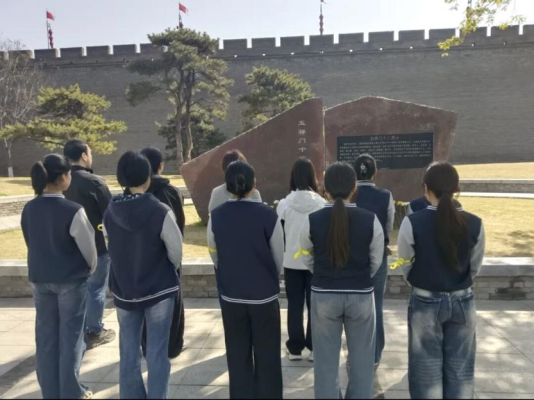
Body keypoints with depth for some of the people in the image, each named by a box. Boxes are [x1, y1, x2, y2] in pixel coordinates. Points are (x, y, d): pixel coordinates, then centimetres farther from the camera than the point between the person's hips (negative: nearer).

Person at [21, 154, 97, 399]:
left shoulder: (29, 209, -2)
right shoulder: (73, 211, -20)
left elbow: (31, 244, 8)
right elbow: (88, 248, -12)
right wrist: (90, 270, 8)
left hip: (39, 279, 6)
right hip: (71, 280, -5)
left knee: (45, 337, 14)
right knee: (70, 337, 8)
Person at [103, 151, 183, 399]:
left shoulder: (110, 211, -6)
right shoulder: (160, 211, -19)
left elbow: (111, 248, 2)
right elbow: (176, 251, -12)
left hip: (123, 289, 4)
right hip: (159, 288, -4)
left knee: (128, 352, 16)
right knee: (157, 353, 7)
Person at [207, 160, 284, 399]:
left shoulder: (216, 216, -8)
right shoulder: (268, 216, -16)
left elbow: (215, 257, 3)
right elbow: (279, 259, -4)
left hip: (230, 296, 3)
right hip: (264, 296, -2)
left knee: (237, 356, 17)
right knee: (267, 357, 13)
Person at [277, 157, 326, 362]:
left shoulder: (284, 204, -9)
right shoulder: (321, 203, -10)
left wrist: (282, 257, 13)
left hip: (292, 261, 1)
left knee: (294, 305, 11)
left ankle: (295, 348, 20)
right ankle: (314, 348, 20)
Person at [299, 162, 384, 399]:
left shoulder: (312, 221, -13)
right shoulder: (370, 220, -12)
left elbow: (307, 259, 2)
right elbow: (376, 261, 0)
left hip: (323, 295, 0)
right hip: (361, 295, 0)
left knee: (326, 359, 16)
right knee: (361, 358, 19)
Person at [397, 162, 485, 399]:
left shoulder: (412, 222, -18)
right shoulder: (474, 224, -10)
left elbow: (405, 266, -5)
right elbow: (475, 267, 3)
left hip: (425, 302, -2)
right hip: (463, 302, 3)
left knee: (428, 368, 13)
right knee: (460, 368, 18)